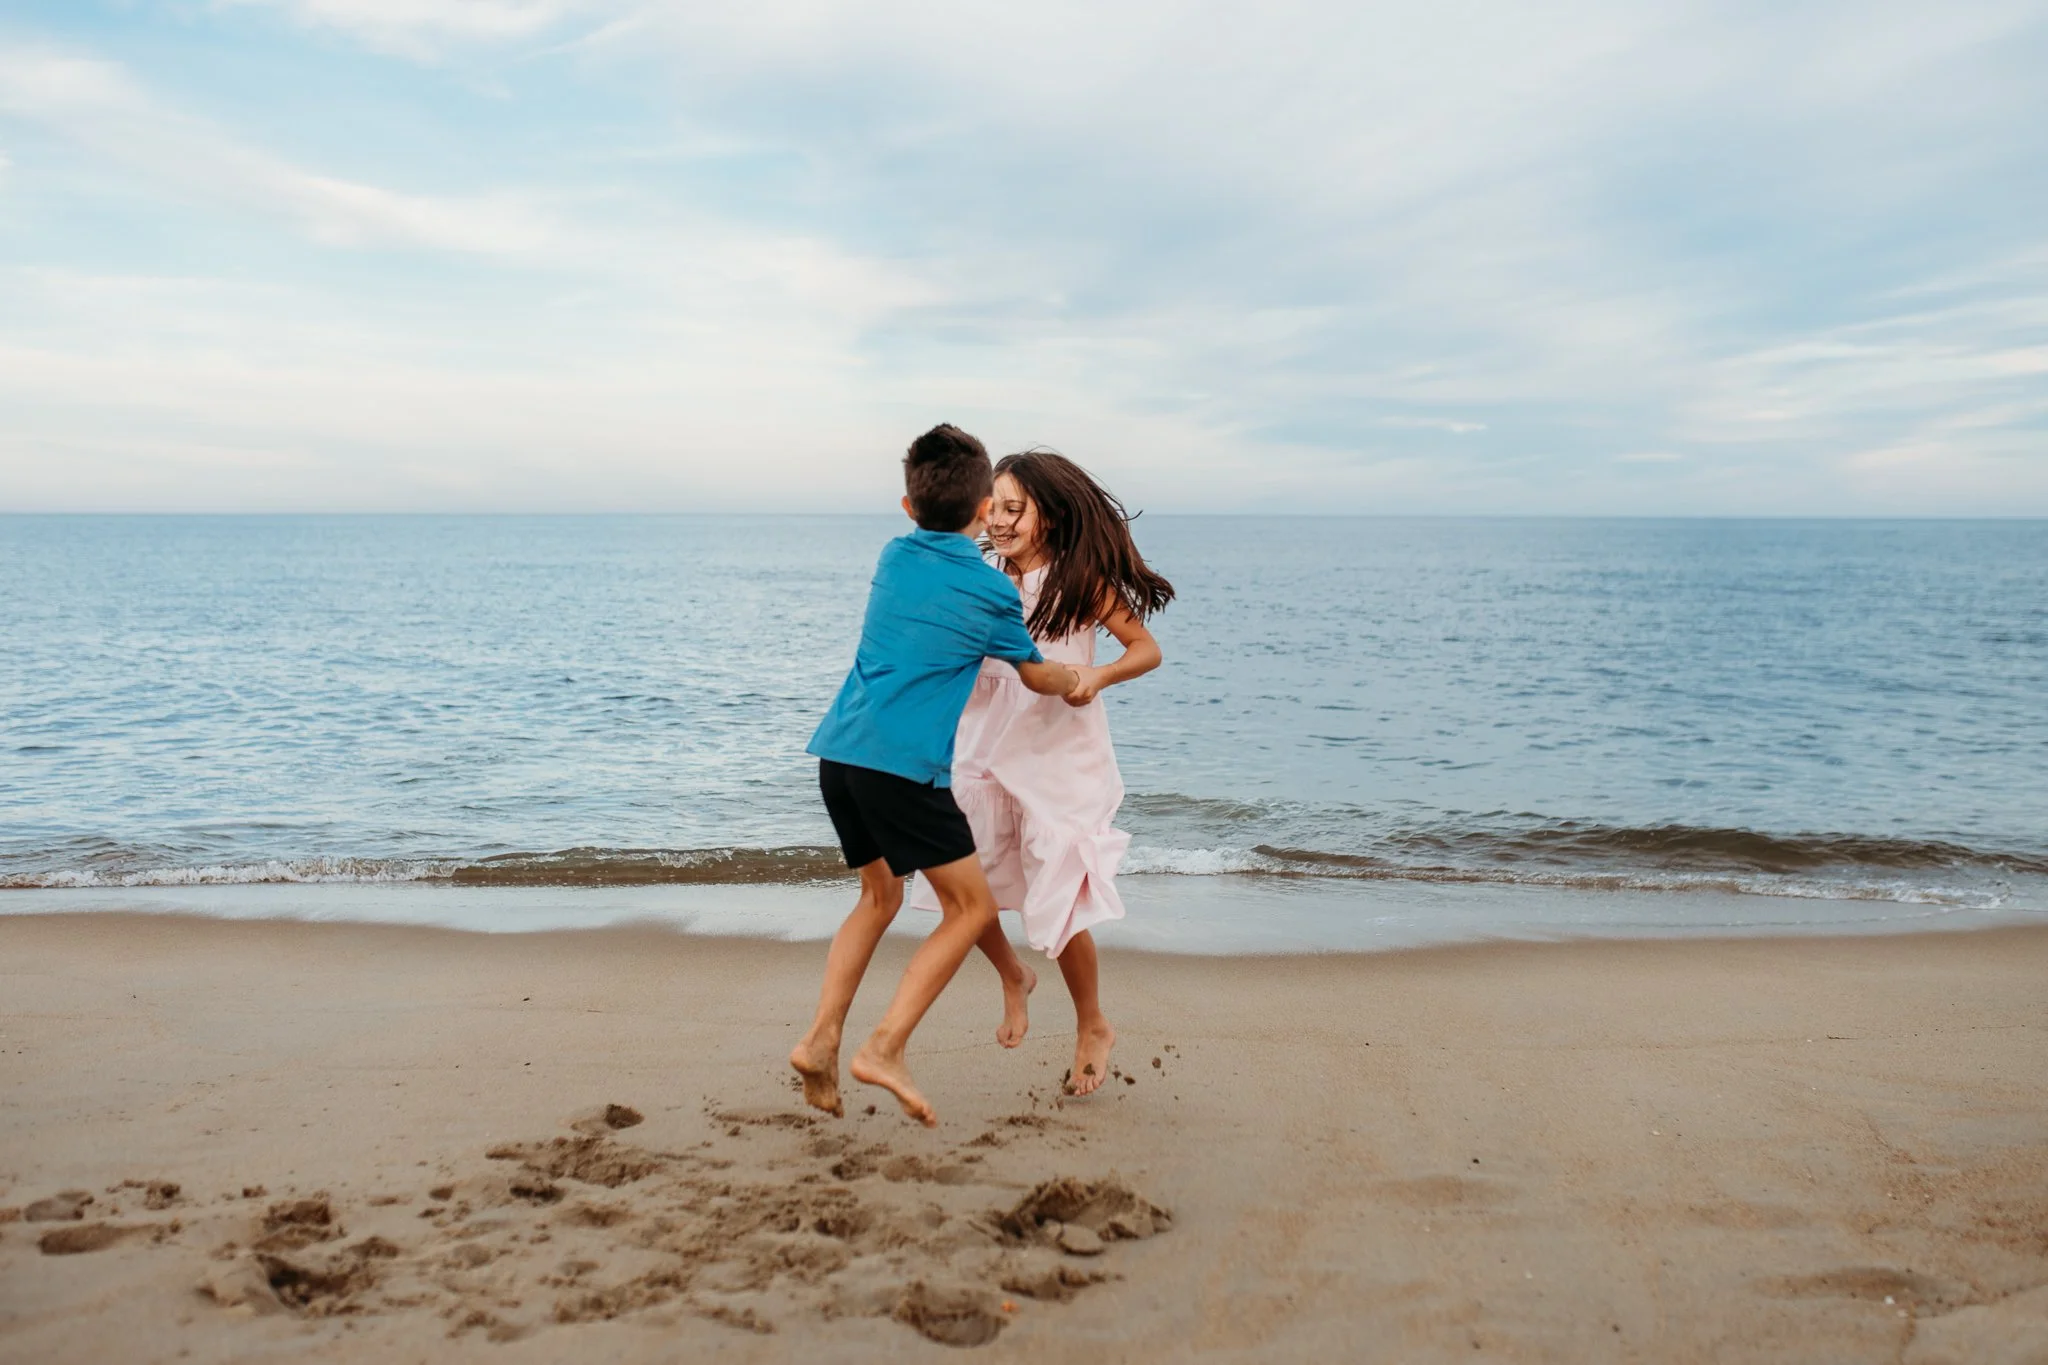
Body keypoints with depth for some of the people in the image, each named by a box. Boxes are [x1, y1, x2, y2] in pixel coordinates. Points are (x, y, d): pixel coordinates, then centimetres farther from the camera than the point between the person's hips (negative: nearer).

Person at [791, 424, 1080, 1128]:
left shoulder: (892, 558, 14)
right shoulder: (991, 590, 1)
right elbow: (1036, 676, 17)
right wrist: (1082, 680, 36)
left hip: (839, 751, 7)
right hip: (905, 764, -7)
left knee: (880, 893, 24)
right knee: (971, 906, 5)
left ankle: (822, 1038, 14)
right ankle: (885, 1048, -4)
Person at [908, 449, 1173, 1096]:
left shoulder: (1081, 580, -7)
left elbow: (1147, 648, -6)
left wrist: (1098, 676, -24)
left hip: (1061, 758, -5)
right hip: (988, 752, 5)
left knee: (1059, 902, -5)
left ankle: (1094, 1029, 20)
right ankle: (1013, 978, 29)